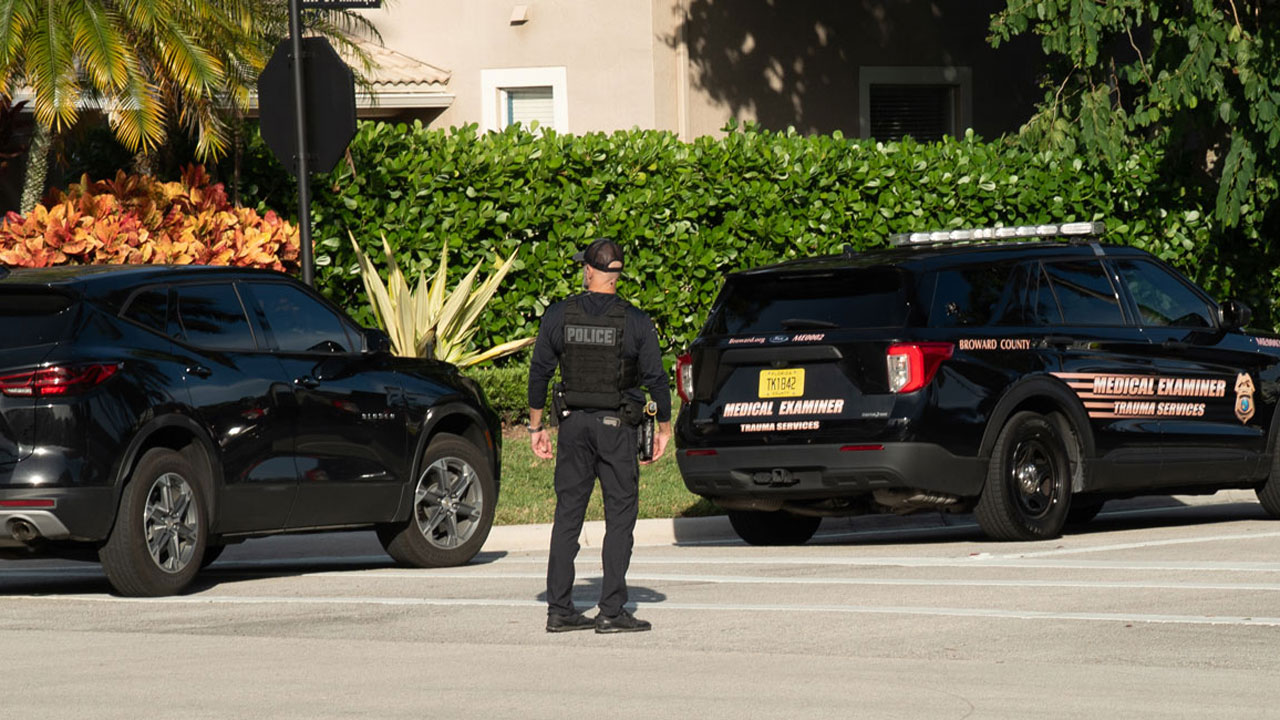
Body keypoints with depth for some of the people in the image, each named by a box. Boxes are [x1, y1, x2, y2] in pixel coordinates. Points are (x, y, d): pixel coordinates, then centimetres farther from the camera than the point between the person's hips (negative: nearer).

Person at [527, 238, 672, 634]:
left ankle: (559, 610, 7)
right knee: (620, 517, 2)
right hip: (616, 426, -3)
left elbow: (539, 373, 2)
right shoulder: (635, 320, -7)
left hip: (575, 423, 3)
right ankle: (612, 611, -3)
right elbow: (655, 377, -5)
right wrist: (664, 427, 7)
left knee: (568, 514, 8)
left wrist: (536, 426, 11)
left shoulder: (558, 315, -1)